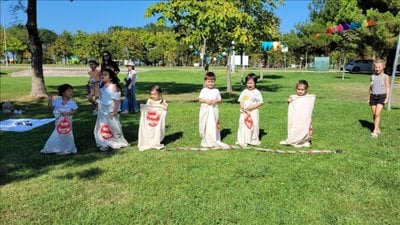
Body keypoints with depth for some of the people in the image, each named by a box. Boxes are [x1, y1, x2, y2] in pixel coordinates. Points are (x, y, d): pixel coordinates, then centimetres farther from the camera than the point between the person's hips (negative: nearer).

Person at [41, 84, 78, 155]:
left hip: (67, 121, -1)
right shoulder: (57, 101, -4)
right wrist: (50, 100, -11)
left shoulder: (72, 102, -9)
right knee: (56, 135, 10)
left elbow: (75, 111, -10)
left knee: (67, 135, 6)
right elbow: (51, 107, 2)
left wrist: (67, 113, -23)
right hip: (59, 121, 1)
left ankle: (66, 149, 21)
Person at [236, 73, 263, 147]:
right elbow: (241, 101, 9)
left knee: (254, 125, 1)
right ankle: (242, 141, 11)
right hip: (244, 112, 3)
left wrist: (252, 107, -18)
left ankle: (254, 140, 17)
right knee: (243, 125, 2)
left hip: (253, 112, -3)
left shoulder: (257, 92, -3)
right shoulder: (244, 92, 8)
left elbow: (260, 102, -6)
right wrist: (242, 107, -11)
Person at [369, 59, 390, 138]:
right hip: (373, 96, 4)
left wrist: (387, 98, -7)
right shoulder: (373, 76, 9)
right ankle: (378, 129, 18)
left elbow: (387, 88, 1)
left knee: (377, 114, -14)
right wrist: (369, 98, 15)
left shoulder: (385, 77, 0)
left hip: (381, 96, -4)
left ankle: (375, 131, -14)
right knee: (374, 114, 5)